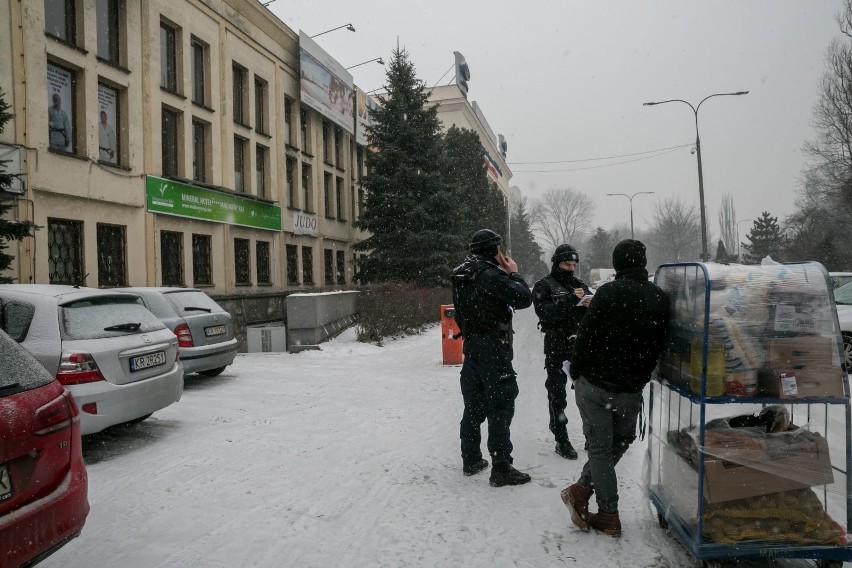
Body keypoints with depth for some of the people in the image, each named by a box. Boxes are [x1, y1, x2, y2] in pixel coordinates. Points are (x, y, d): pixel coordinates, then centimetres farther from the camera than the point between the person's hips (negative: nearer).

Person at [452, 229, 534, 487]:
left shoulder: (464, 275, 9)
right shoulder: (490, 275, -18)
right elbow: (524, 299, -17)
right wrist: (514, 273, -4)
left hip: (471, 346, 9)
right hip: (493, 349, -9)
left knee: (474, 405, 15)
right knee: (501, 407, -3)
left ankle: (471, 460, 25)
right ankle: (501, 468, 1)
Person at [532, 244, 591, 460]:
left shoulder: (580, 284, 13)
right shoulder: (543, 286, -2)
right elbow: (545, 313, -18)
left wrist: (590, 305, -11)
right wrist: (570, 300, -24)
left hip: (581, 345, 4)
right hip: (556, 348, -4)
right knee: (557, 394, 1)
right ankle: (561, 440, 10)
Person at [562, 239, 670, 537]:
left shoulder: (608, 292, -11)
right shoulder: (661, 299, 2)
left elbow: (586, 335, -12)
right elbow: (660, 346, 7)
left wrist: (576, 373, 0)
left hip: (594, 385, -3)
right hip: (631, 391, 3)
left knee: (600, 448, 7)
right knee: (619, 442, 23)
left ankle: (609, 515, 12)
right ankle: (582, 490, 18)